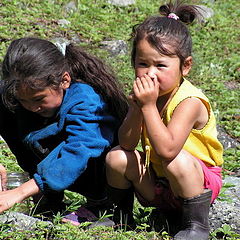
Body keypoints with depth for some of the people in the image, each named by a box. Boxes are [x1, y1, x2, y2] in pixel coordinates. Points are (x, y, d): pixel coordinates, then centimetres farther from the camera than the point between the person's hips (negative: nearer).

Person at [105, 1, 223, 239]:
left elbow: (166, 150, -39)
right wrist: (136, 108, -29)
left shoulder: (189, 102, -27)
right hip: (155, 181, 6)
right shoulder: (146, 93, -8)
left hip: (199, 181, -6)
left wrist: (148, 106, -40)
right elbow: (127, 143, -14)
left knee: (176, 161, -35)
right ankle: (122, 214, 14)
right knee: (117, 157, -13)